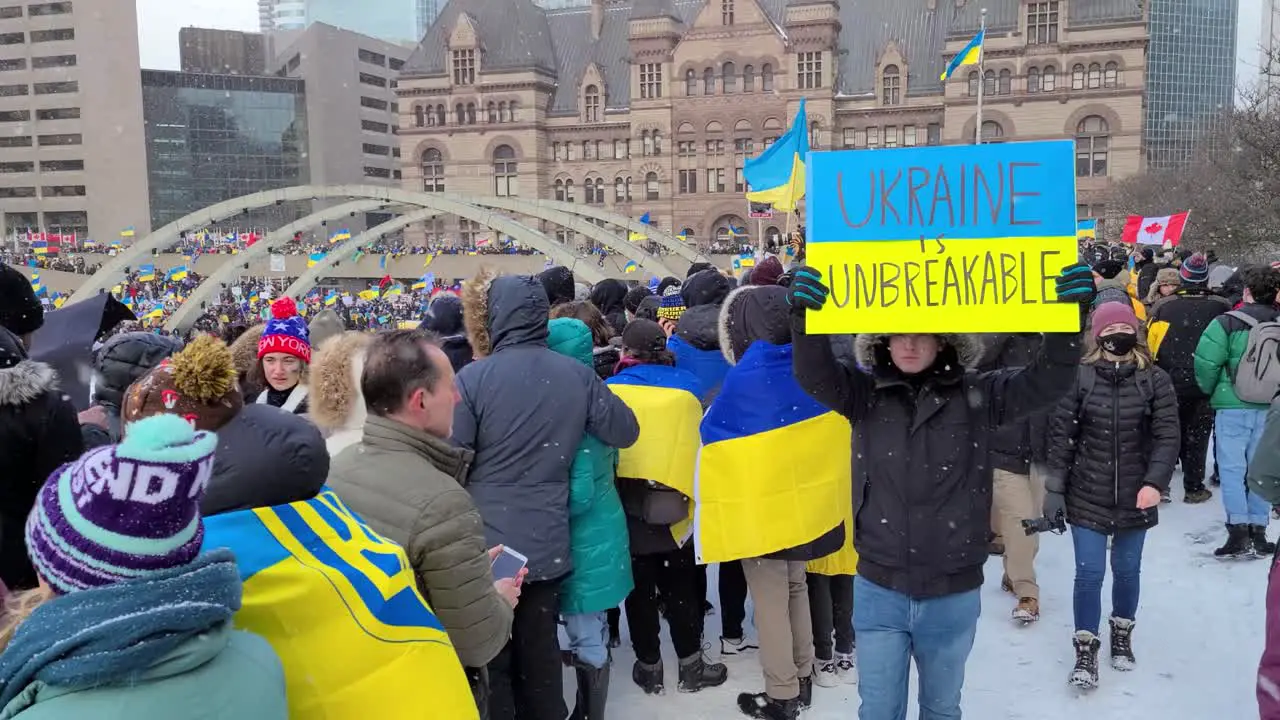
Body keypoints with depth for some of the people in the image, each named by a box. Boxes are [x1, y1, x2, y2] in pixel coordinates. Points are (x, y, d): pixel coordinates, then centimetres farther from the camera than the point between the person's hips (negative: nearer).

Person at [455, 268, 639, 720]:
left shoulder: (474, 378, -13)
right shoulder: (578, 375, -3)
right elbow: (626, 432, 6)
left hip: (486, 545, -3)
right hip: (547, 545, 3)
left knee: (489, 661, 11)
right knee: (541, 656, 17)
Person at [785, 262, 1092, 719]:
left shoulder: (979, 397, -6)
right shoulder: (865, 394, -6)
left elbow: (1047, 381, -15)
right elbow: (816, 375, -20)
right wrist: (805, 317, -38)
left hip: (953, 595, 0)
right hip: (880, 591, 0)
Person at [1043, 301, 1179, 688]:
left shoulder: (1156, 380, -3)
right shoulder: (1079, 377, -7)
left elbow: (1167, 437, -4)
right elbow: (1061, 435, -5)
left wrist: (1155, 482, -19)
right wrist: (1054, 489, -6)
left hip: (1134, 497, 2)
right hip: (1086, 496, -1)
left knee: (1127, 570, 15)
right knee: (1089, 573, -1)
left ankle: (1122, 634, 38)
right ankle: (1086, 649, 14)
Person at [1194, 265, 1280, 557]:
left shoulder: (1227, 323, -12)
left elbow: (1205, 362, -14)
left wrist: (1210, 390, 4)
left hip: (1233, 406, -3)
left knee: (1231, 467, 3)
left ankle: (1238, 531, -2)